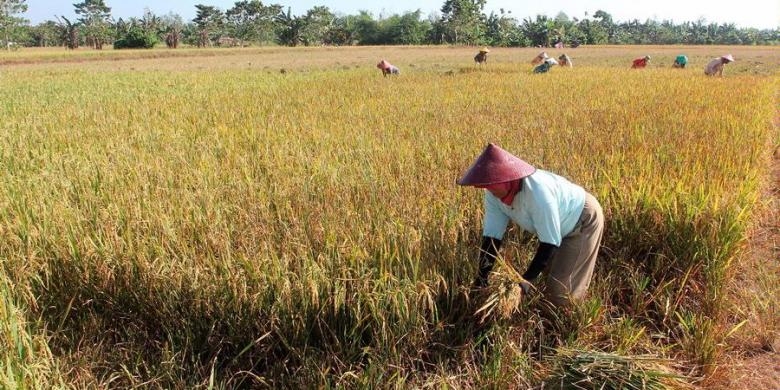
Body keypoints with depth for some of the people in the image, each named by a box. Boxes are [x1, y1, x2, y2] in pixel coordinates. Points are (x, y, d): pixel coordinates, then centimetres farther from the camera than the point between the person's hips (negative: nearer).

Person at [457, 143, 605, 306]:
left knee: (562, 289, -7)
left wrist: (527, 280, -34)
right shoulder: (493, 195, -19)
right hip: (557, 227, 7)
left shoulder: (537, 191, -40)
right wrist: (481, 279, -22)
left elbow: (550, 242, -34)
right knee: (549, 273, 20)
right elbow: (491, 236, -16)